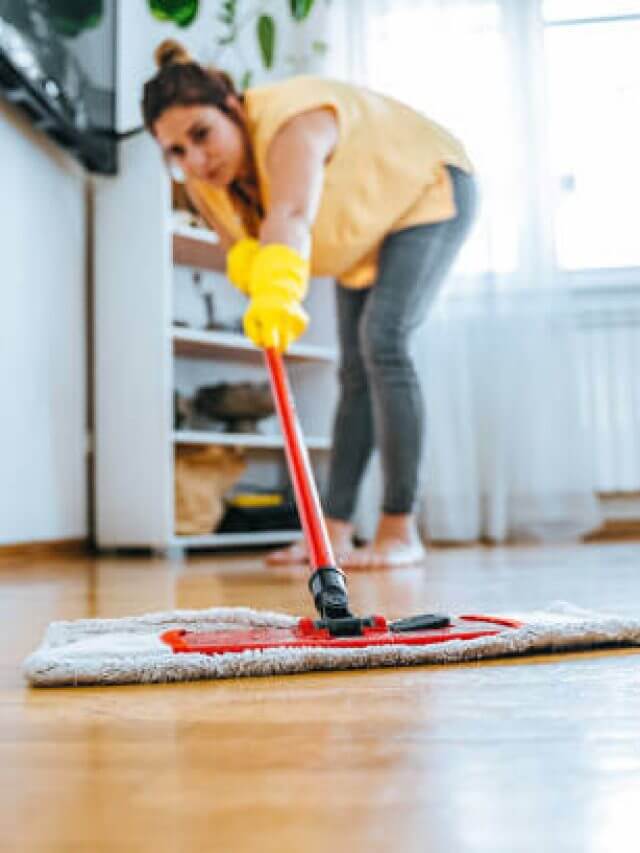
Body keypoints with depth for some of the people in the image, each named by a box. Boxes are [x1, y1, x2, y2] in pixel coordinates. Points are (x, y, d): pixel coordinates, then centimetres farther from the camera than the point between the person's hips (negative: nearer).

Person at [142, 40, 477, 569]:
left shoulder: (289, 123, -39)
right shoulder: (203, 178, -15)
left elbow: (291, 216, -58)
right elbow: (241, 249, -14)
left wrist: (279, 288, -76)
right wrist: (251, 265, -38)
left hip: (427, 190, -8)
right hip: (366, 232, 8)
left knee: (382, 340, -24)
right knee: (356, 370, 3)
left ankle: (401, 533, -19)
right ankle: (335, 530, 5)